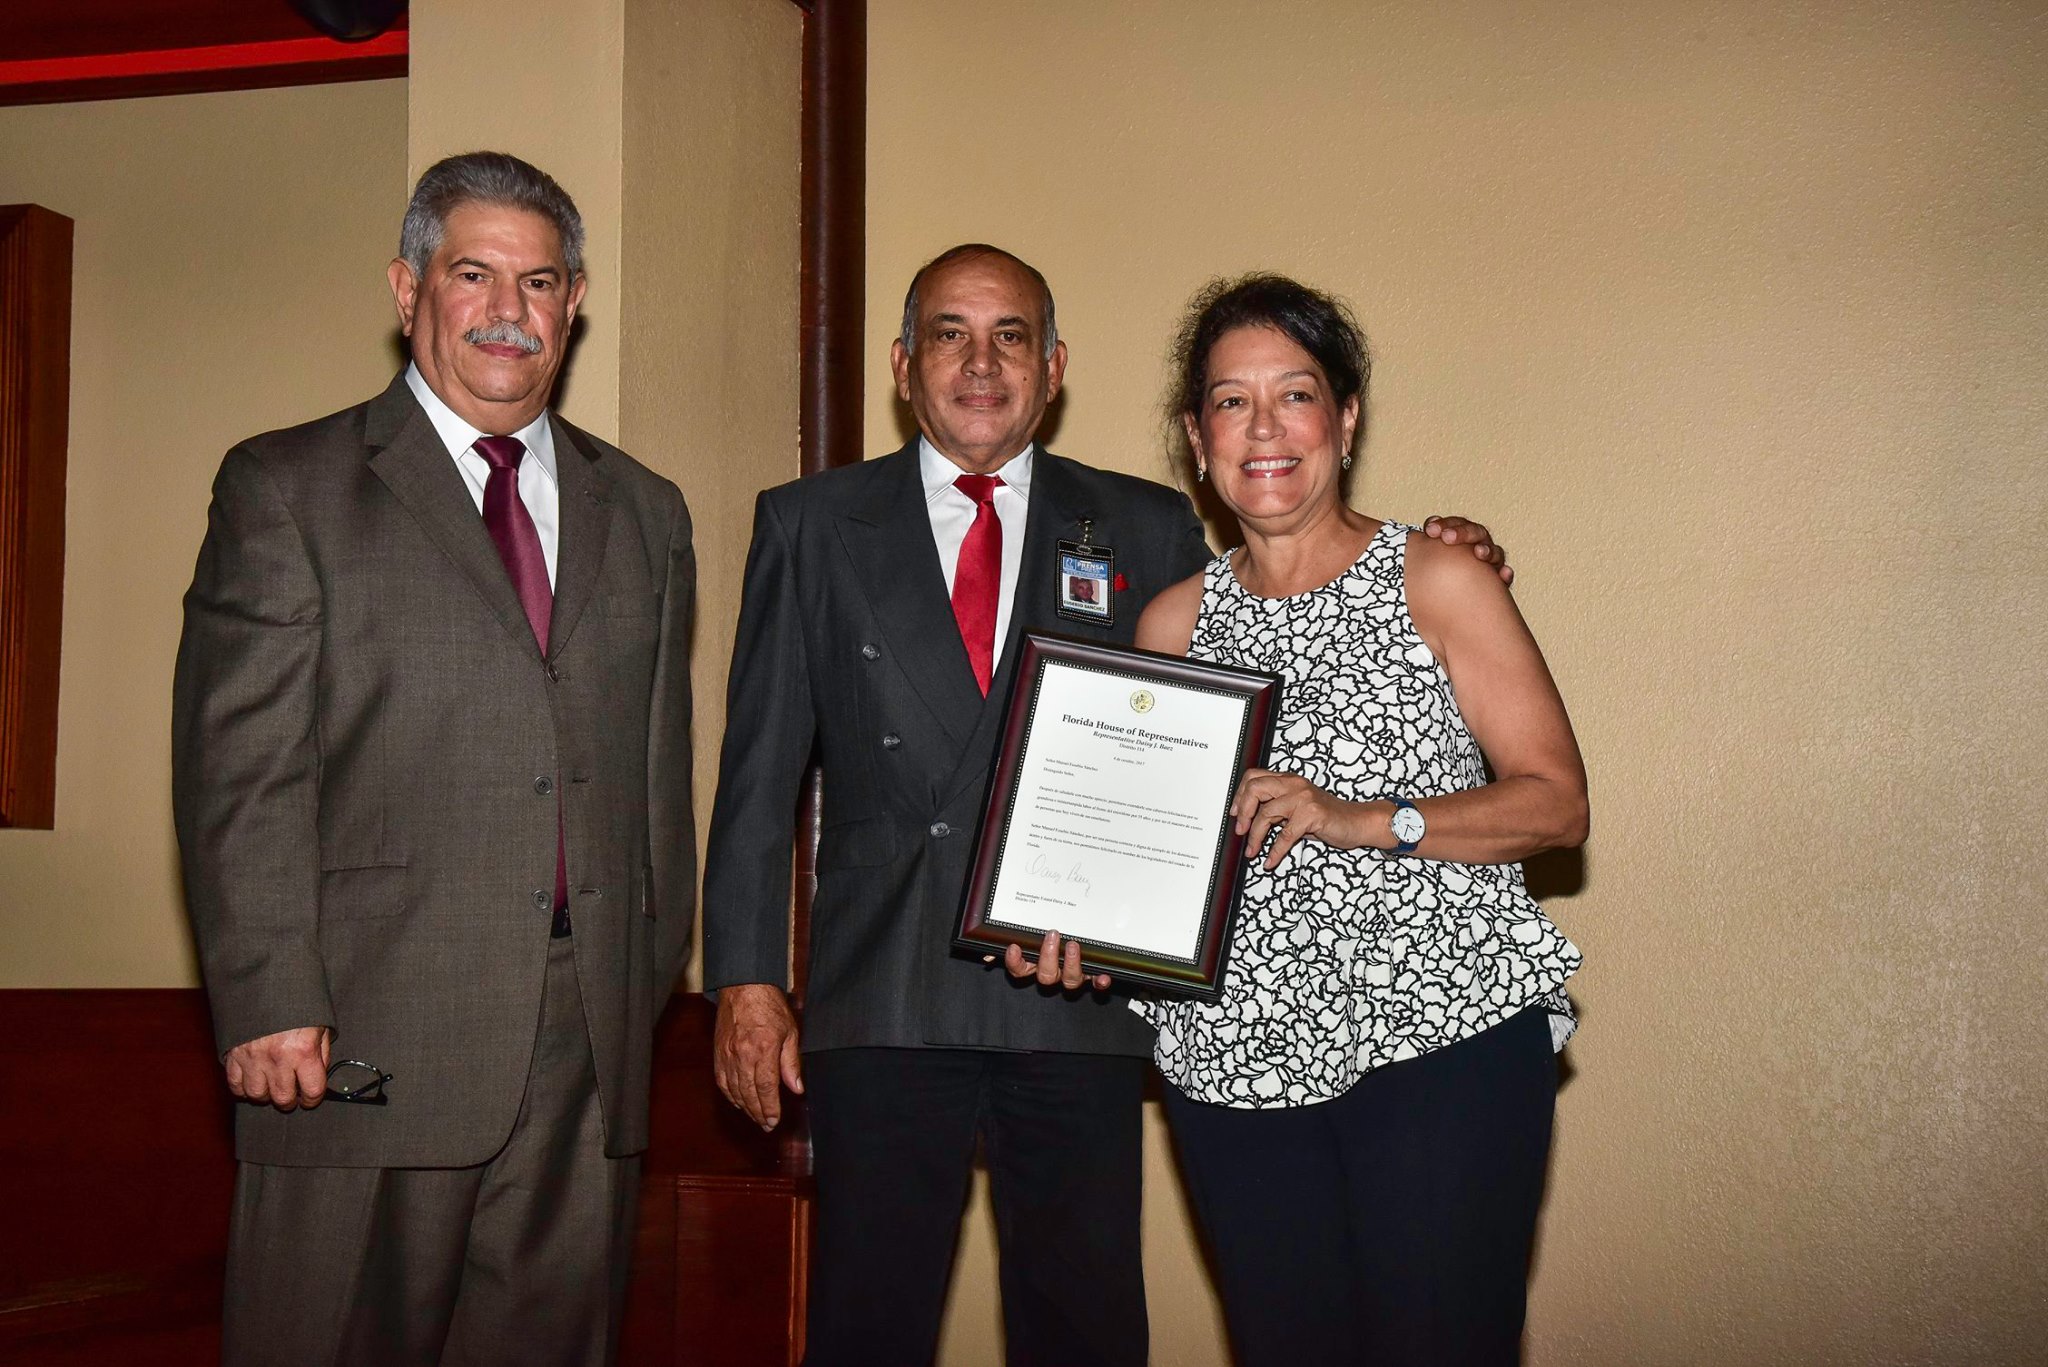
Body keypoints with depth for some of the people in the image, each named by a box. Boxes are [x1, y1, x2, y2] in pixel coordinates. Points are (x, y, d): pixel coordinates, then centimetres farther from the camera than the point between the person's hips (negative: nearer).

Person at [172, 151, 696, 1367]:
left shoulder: (644, 513, 17)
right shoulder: (288, 489, 4)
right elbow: (240, 771, -4)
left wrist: (654, 983, 10)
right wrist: (270, 1005, -12)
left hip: (591, 1044, 4)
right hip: (368, 1048, -3)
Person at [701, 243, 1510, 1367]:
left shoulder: (1148, 530, 10)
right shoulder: (810, 525, 8)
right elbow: (760, 769, 7)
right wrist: (745, 978, -1)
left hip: (1079, 998, 1)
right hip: (883, 1005, 0)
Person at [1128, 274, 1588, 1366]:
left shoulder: (1439, 583, 1)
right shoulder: (1173, 622, 12)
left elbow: (1558, 802, -4)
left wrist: (1368, 820, -17)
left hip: (1441, 1038, -3)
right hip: (1236, 1058, 4)